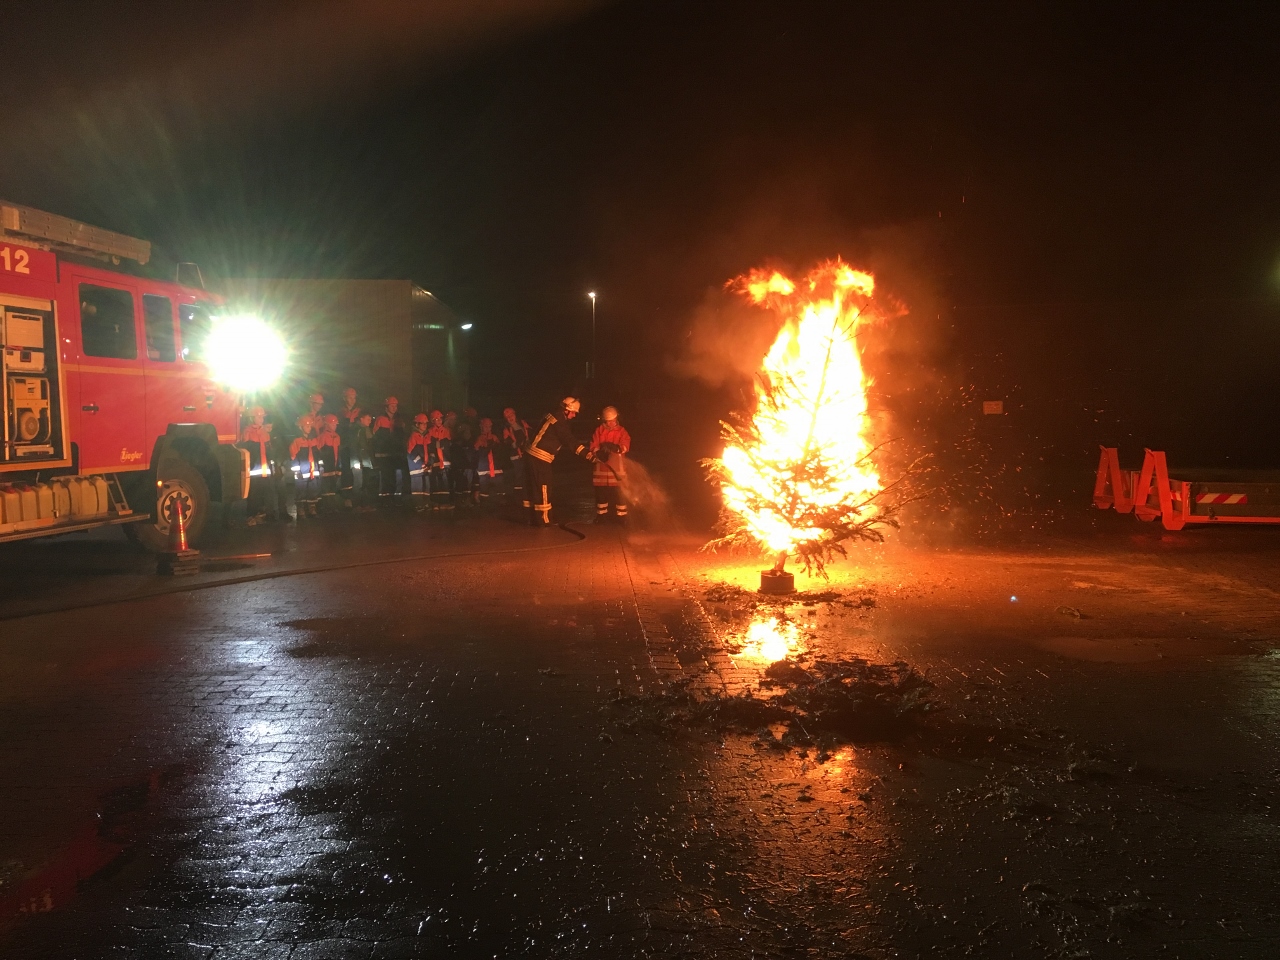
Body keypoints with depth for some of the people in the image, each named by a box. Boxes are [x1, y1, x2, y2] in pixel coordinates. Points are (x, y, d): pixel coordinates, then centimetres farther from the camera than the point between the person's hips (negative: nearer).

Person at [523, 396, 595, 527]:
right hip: (540, 458, -10)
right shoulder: (560, 422, -15)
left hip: (531, 454, 10)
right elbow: (571, 442, -19)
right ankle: (543, 520, 4)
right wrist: (588, 454, -22)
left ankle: (534, 518, 22)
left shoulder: (552, 417, 15)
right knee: (543, 489, -2)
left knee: (534, 487, 14)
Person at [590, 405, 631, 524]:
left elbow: (625, 446, -8)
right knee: (601, 492, 7)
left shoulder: (622, 431, 4)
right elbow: (593, 446, 0)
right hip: (601, 466, 2)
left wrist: (616, 448, -29)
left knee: (619, 492, -2)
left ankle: (621, 516, 7)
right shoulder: (599, 431, 7)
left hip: (617, 467, -1)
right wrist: (599, 453, -21)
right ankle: (602, 515, 20)